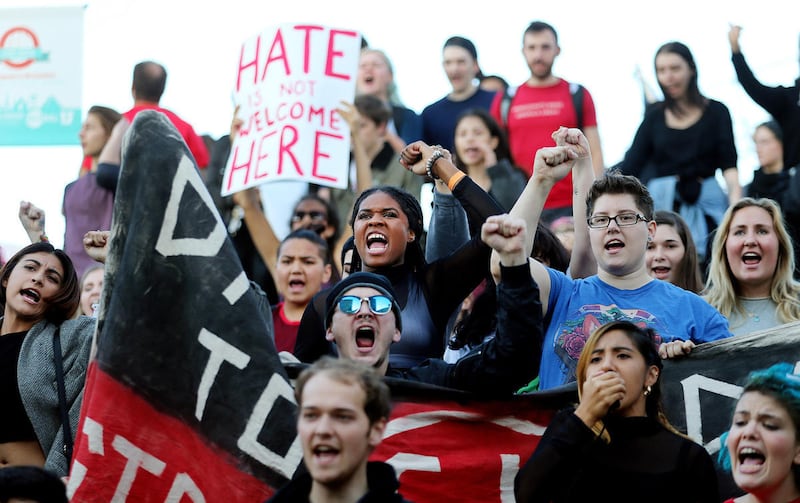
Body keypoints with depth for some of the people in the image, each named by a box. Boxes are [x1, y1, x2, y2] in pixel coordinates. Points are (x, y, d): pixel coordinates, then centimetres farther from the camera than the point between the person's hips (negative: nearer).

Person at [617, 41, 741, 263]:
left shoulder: (716, 112, 6)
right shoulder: (655, 116, 10)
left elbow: (728, 164, 0)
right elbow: (630, 165, 6)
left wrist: (735, 200, -18)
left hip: (705, 203, -1)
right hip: (662, 202, 1)